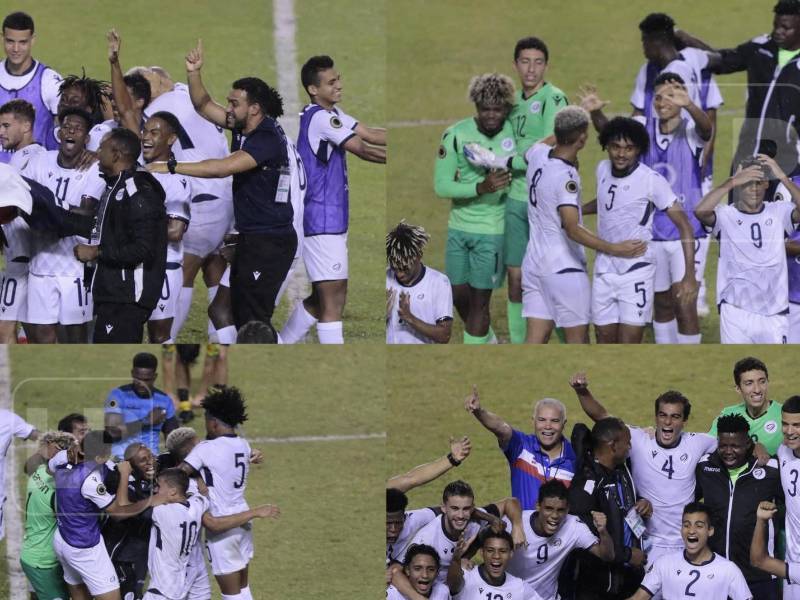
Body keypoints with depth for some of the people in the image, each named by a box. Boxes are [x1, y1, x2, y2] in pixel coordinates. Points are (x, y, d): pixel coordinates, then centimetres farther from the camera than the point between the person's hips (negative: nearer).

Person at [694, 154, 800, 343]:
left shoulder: (778, 213, 4)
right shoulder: (726, 215, -1)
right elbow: (700, 212, -20)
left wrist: (783, 177, -20)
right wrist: (732, 182, -24)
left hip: (774, 312, 1)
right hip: (736, 311, -1)